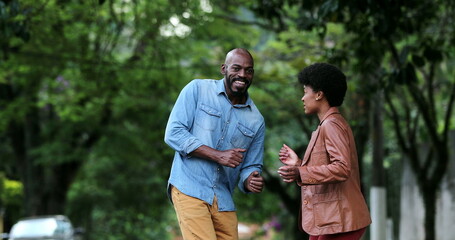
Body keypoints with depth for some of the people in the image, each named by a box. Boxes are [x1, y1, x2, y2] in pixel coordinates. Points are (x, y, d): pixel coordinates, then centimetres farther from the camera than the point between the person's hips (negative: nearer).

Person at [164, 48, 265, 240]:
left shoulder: (256, 121, 10)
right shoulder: (197, 89, 0)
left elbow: (251, 166, 14)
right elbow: (173, 134, -8)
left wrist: (251, 181, -12)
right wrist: (218, 155, -15)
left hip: (224, 200, 5)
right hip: (190, 190, -5)